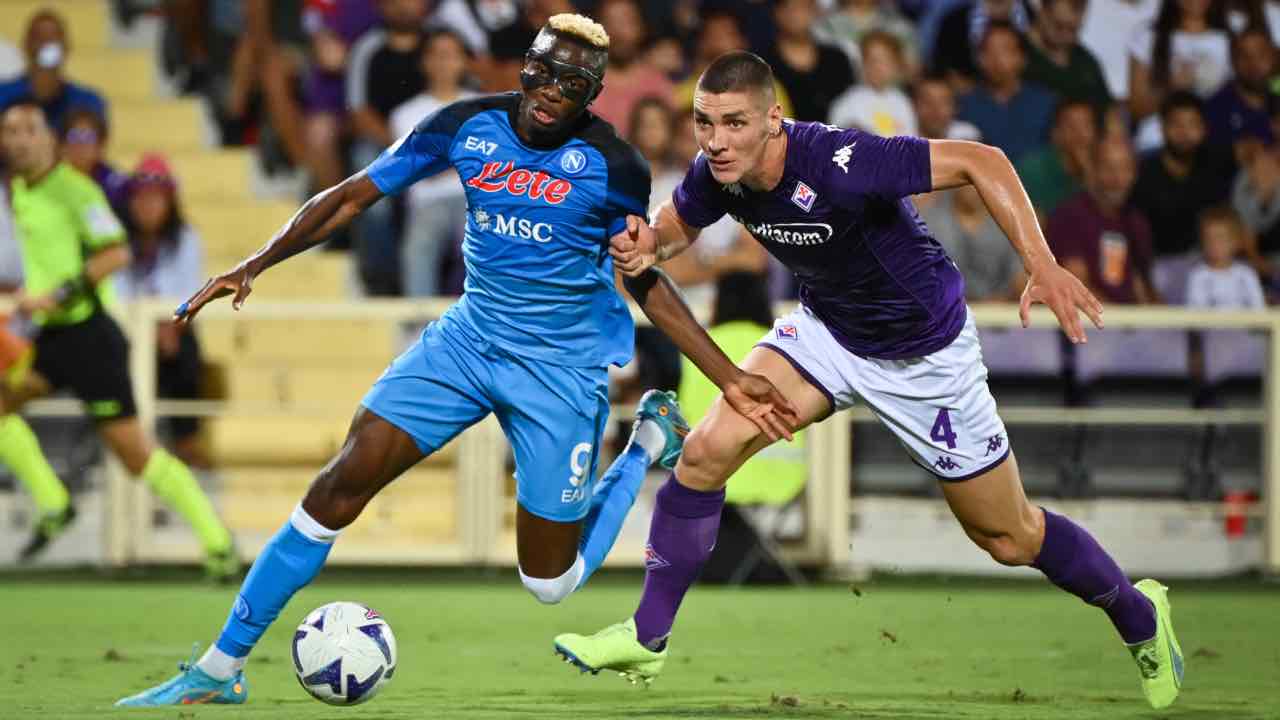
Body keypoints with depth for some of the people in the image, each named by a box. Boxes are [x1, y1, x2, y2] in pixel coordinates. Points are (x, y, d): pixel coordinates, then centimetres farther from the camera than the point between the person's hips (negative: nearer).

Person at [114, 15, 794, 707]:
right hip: (470, 335, 3)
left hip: (563, 365, -3)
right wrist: (254, 266, -8)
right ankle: (219, 670, -6)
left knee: (549, 581, 3)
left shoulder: (613, 167, -11)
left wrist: (732, 378, 4)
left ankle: (648, 443, 29)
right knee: (343, 481, -13)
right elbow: (352, 197, 1)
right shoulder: (469, 125, -5)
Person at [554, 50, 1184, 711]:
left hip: (924, 351, -5)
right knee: (707, 450, -14)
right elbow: (677, 223, 6)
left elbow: (980, 161, -33)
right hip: (826, 329, 5)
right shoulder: (717, 174, -17)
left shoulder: (837, 164, -37)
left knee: (1009, 538, 8)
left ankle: (1137, 614, 34)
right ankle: (646, 637, 0)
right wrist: (644, 246, -18)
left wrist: (1041, 266, -43)